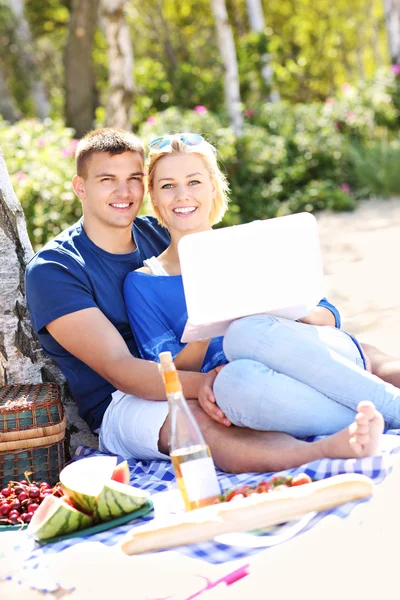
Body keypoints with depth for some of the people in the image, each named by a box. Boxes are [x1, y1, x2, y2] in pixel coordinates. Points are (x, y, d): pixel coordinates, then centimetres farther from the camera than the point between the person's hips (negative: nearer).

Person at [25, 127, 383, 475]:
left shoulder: (157, 235, 11)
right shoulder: (52, 270, -8)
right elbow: (117, 368, -20)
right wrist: (201, 383, -37)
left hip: (195, 376, 7)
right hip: (121, 406, -6)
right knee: (199, 420, -38)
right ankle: (329, 450, -59)